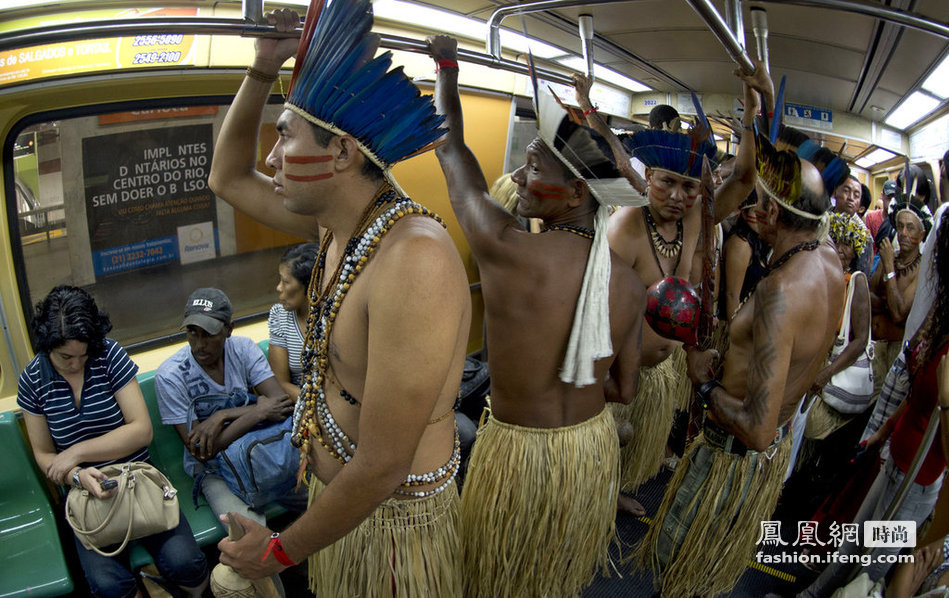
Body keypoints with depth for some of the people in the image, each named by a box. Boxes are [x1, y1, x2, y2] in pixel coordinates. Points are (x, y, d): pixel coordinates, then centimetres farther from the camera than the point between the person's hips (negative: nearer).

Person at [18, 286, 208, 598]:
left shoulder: (110, 355, -5)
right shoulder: (32, 380, -1)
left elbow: (142, 430, -10)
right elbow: (43, 455, 5)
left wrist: (78, 451, -14)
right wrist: (77, 476, -15)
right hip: (85, 490, 1)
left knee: (184, 564, -22)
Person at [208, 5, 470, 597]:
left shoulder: (414, 259, -33)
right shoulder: (341, 221, -5)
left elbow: (383, 467, -30)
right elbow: (229, 178, 12)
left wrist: (279, 549, -14)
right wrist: (264, 69, -1)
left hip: (392, 516, -7)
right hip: (334, 492, 8)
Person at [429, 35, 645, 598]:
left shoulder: (506, 249, -27)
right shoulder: (630, 284, -12)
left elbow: (451, 150, -10)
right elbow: (625, 389, -1)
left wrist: (446, 65, 6)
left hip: (518, 451, -4)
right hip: (595, 447, 4)